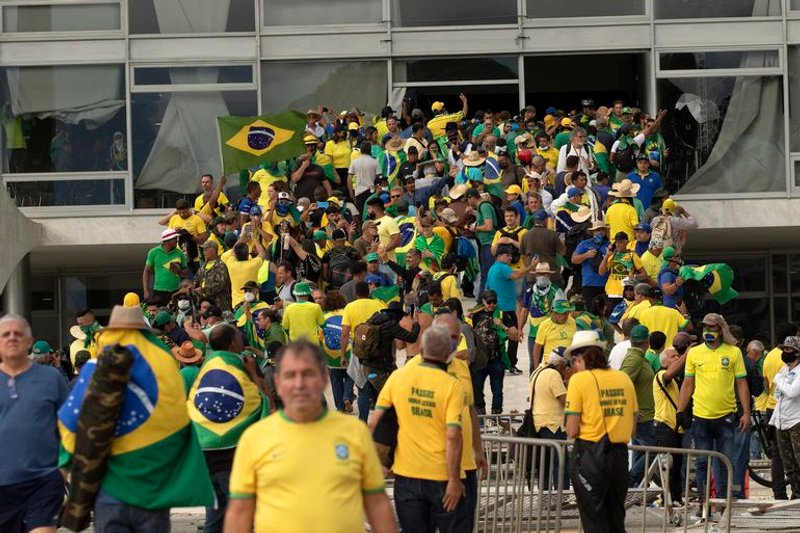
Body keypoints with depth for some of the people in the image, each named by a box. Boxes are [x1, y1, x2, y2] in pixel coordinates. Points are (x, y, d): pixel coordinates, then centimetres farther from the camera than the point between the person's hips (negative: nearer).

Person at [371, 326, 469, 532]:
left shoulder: (397, 377, -1)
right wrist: (454, 480, -13)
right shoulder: (453, 386, -12)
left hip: (406, 474, 3)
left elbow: (375, 423, 2)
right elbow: (453, 435, -18)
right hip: (442, 476, -3)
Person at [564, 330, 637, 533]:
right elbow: (633, 430, 9)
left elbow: (572, 431, -10)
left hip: (589, 455, -4)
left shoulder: (579, 380, -9)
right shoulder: (624, 378, 5)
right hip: (620, 454, 5)